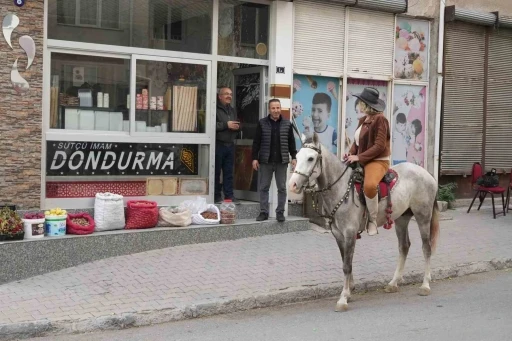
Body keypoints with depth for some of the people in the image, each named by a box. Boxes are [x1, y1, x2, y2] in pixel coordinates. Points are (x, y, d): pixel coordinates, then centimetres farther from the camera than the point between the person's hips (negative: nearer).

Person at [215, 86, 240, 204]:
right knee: (216, 172, -2)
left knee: (229, 172, 8)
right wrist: (226, 125, -15)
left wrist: (237, 127, 4)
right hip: (218, 144, -7)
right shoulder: (215, 109, -7)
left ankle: (229, 195, 12)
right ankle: (217, 197, 4)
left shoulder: (232, 111, 20)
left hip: (230, 145, 7)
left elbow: (237, 126, 28)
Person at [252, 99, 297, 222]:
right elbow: (256, 142, 2)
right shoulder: (262, 123, 2)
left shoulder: (287, 124, 5)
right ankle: (263, 212, 12)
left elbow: (291, 142, 9)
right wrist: (255, 158, -3)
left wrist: (294, 157, 3)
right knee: (264, 188, 4)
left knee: (282, 188, 4)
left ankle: (280, 212, 13)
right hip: (265, 161, -1)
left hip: (282, 162, 1)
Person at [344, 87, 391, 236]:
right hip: (362, 161, 10)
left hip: (378, 161, -10)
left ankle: (373, 219, -18)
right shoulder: (363, 120, 12)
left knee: (369, 185, -37)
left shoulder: (380, 119, -13)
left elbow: (379, 146, -19)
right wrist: (351, 154, -3)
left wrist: (358, 157, -22)